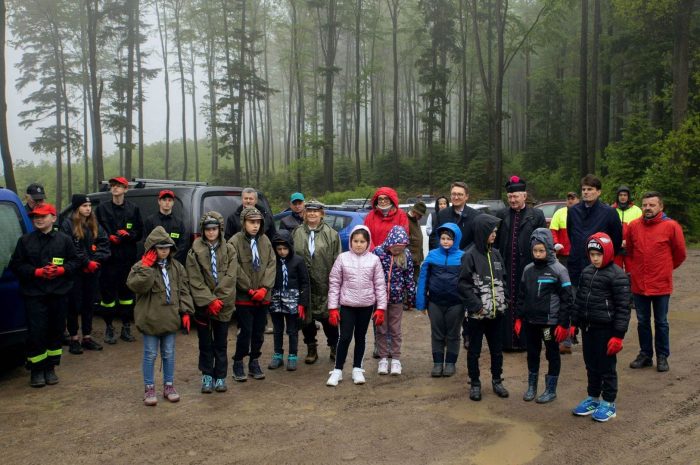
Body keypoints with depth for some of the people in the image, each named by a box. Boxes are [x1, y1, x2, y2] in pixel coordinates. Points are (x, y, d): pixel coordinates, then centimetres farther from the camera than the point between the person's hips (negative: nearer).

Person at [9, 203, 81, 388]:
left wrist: (61, 269, -10)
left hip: (59, 294, 1)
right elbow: (15, 265, 4)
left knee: (56, 331, 6)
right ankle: (36, 370, 9)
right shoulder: (25, 240, 6)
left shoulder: (64, 240, 6)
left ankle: (50, 368, 20)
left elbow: (75, 261, 9)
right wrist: (37, 272, -10)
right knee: (36, 332, -4)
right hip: (34, 295, -1)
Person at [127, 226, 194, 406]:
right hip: (150, 318, -3)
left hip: (170, 317, 3)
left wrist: (186, 311, 0)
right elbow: (136, 285, -25)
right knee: (150, 354, 6)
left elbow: (183, 291, 6)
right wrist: (146, 267, -25)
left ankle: (169, 385, 27)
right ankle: (149, 388, 20)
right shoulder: (141, 267, -7)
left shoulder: (176, 267, 4)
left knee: (169, 354, 13)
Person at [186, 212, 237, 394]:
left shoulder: (229, 250, 2)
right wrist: (209, 301, -13)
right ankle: (207, 376, 21)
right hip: (202, 304, -1)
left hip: (223, 303, 1)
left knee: (221, 343, 9)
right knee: (205, 343, 8)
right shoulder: (195, 251, -2)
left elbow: (230, 277, -5)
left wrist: (218, 300, -12)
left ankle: (220, 377, 20)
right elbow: (195, 280, -6)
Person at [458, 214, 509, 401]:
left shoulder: (495, 254, 7)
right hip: (477, 313, -5)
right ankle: (475, 383, 20)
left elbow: (502, 279, 15)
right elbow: (463, 284, -13)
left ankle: (497, 381, 29)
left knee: (497, 349, 14)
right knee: (474, 350, 8)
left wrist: (504, 300, 5)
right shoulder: (470, 255, -11)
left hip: (496, 312, 5)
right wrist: (476, 305, -15)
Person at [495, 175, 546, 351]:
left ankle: (525, 340, 14)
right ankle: (507, 340, 12)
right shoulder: (501, 215, 9)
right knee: (506, 303, 3)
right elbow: (494, 241, 9)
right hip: (506, 268, 2)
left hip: (527, 268, -2)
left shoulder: (537, 215, 2)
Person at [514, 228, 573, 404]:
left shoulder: (559, 270, -10)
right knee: (532, 354, 15)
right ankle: (531, 387, 29)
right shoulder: (528, 269, 5)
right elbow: (521, 295, 12)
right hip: (530, 320, 5)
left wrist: (563, 323, -12)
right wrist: (518, 318, 9)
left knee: (552, 355, 9)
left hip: (551, 321, -5)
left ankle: (551, 390, 22)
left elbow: (567, 298, -10)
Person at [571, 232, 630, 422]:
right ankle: (593, 399, 30)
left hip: (606, 329, -6)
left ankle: (608, 403, 19)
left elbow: (623, 307, -15)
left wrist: (618, 335, -16)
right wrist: (574, 323, 13)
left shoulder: (617, 276, -14)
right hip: (588, 328, 7)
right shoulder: (586, 272, 7)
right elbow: (579, 298, 15)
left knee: (606, 367, 5)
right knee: (591, 365, 16)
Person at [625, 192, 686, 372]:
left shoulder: (671, 226, -9)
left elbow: (680, 254, 3)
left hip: (661, 284, -3)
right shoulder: (633, 226, -1)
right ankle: (645, 354, 25)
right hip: (638, 284, 3)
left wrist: (665, 269, 12)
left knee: (661, 322, 9)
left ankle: (662, 356, 22)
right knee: (642, 322, 12)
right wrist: (632, 270, 9)